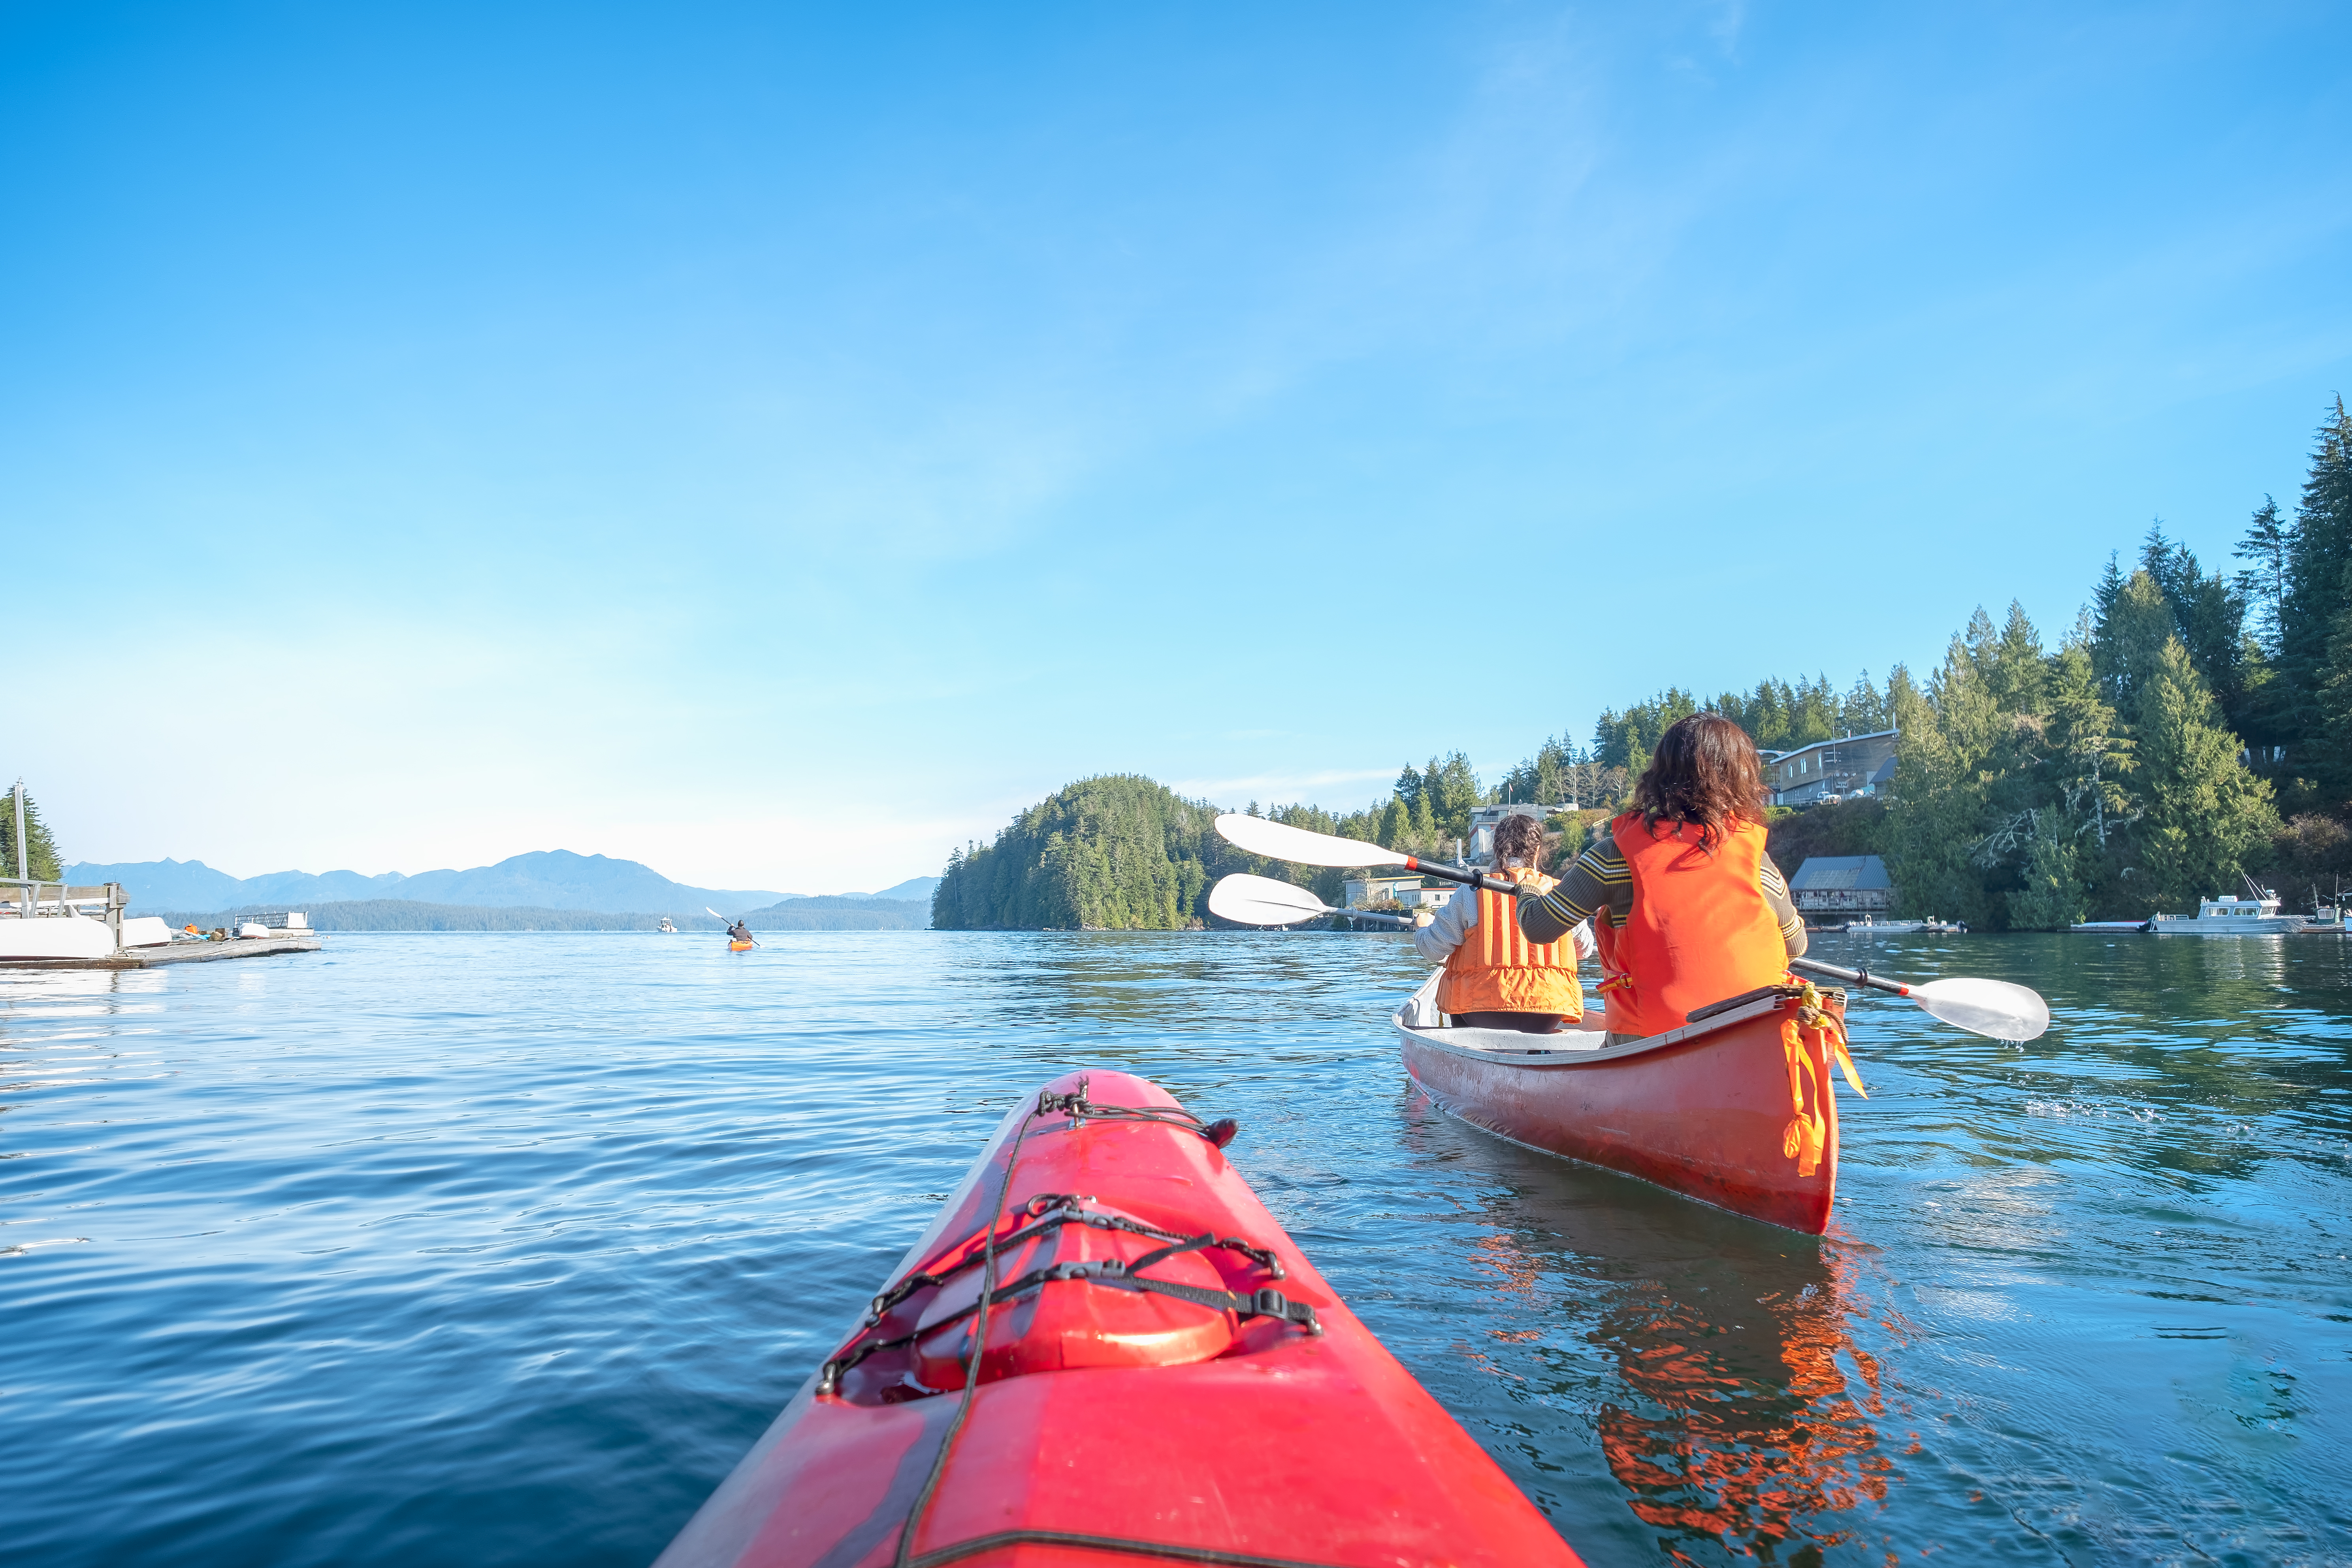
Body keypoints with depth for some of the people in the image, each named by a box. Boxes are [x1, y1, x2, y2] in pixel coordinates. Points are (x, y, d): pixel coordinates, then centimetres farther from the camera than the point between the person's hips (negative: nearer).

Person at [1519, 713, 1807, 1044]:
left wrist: (1530, 896, 22)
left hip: (1646, 1040, -2)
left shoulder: (1616, 852, -4)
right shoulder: (1755, 856, 2)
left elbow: (1538, 929, -1)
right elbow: (1795, 945, 17)